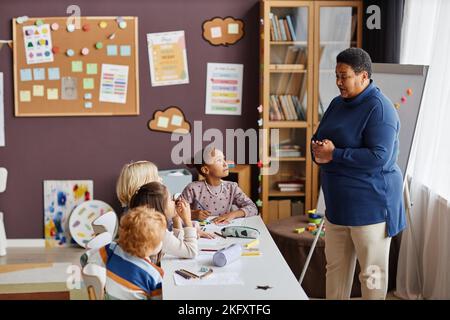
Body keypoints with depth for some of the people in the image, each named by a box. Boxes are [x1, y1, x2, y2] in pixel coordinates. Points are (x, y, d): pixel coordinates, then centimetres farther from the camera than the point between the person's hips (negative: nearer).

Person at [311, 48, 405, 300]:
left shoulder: (379, 108, -15)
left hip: (370, 204, -8)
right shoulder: (338, 103, 12)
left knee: (372, 271, 3)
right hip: (338, 201, 8)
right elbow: (319, 138, 16)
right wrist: (319, 153, -8)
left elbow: (379, 157, -23)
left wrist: (334, 154, -20)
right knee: (336, 265, 16)